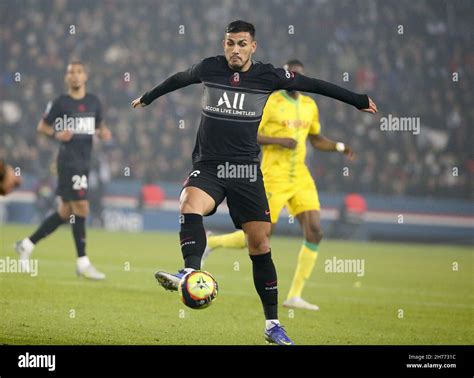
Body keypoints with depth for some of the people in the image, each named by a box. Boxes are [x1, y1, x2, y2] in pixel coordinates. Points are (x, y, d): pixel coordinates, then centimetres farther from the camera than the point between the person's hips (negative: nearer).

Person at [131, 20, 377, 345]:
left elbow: (312, 84, 10)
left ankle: (272, 324, 6)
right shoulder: (209, 68, 3)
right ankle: (191, 272, -55)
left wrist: (359, 100, 18)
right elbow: (179, 79, 23)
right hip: (208, 167, 0)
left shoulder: (268, 75, 0)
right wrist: (147, 98, 39)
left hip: (246, 171, 0)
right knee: (190, 207, -34)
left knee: (260, 247, -1)